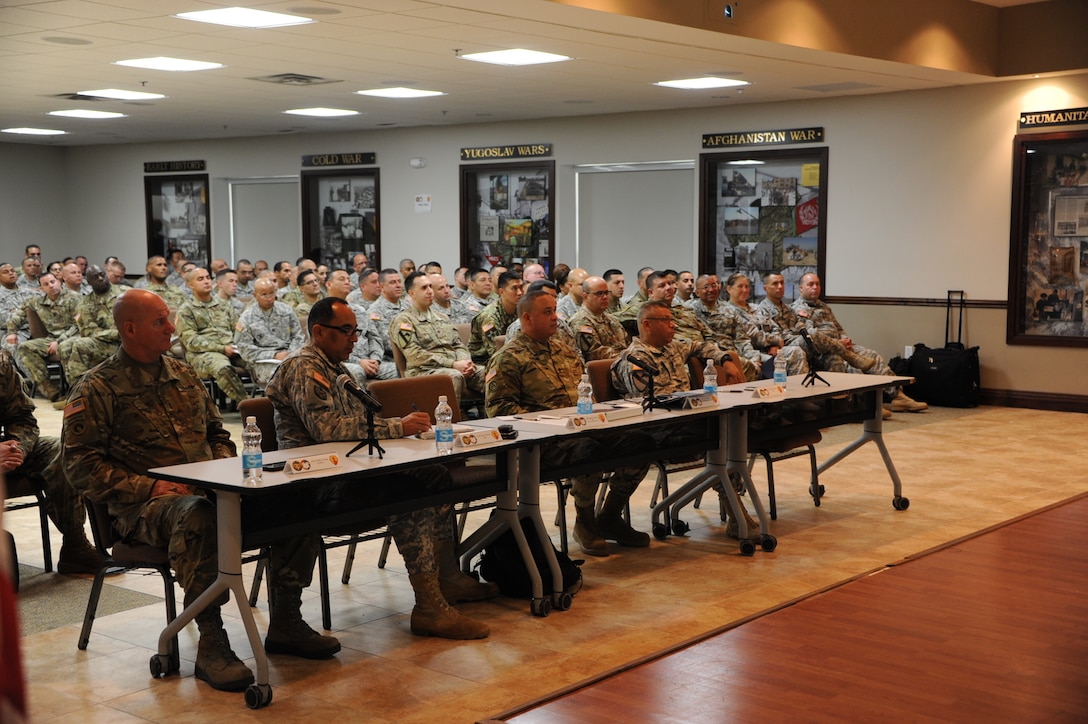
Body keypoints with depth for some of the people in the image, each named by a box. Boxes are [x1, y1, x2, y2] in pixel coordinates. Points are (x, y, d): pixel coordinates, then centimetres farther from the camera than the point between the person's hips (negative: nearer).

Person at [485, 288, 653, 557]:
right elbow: (499, 406, -9)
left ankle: (610, 516, 4)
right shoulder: (508, 359, -1)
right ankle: (584, 523, -11)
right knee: (589, 449, -38)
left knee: (641, 441, -14)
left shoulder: (565, 350, 23)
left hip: (584, 427, 8)